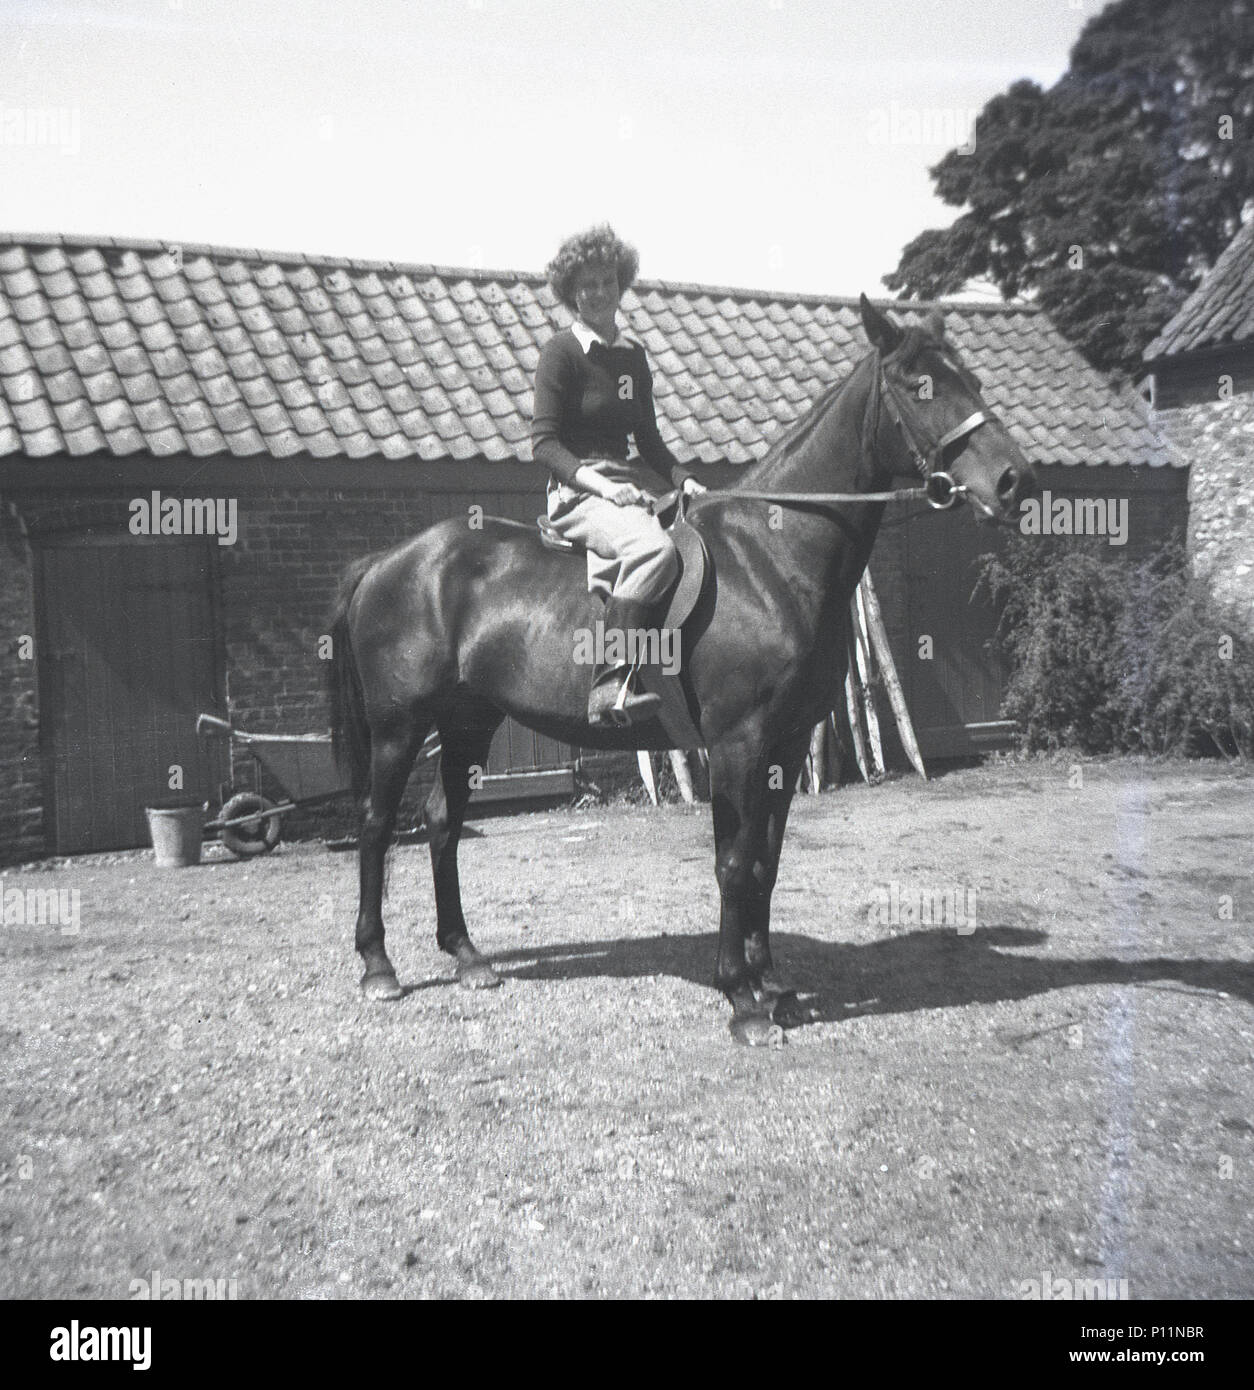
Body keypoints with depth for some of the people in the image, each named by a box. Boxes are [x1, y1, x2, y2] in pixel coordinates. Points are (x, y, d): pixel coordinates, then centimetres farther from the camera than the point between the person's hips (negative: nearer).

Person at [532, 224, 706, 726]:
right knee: (654, 548, -36)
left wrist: (683, 478, 6)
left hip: (632, 483, 8)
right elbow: (543, 443, -9)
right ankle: (608, 685, -36)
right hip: (578, 492, -8)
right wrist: (600, 484, -21)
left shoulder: (634, 355, 19)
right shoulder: (561, 351, -1)